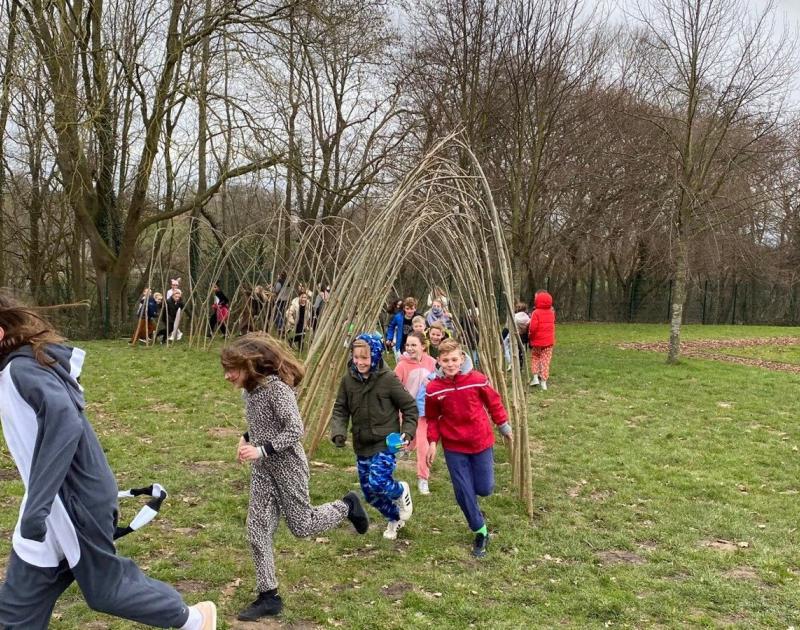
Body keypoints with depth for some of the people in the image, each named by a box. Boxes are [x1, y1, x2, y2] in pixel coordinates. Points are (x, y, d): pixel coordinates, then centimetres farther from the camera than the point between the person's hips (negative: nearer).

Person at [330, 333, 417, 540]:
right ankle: (395, 517, 41)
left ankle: (402, 491, 14)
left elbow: (409, 407, -5)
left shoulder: (388, 379, -14)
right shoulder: (348, 380, -3)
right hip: (362, 445, 5)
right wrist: (338, 433, -13)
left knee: (377, 483, -22)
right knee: (369, 492, 11)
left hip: (385, 443, -5)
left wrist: (407, 432, -14)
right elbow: (340, 410, 3)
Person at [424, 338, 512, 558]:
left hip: (481, 442, 0)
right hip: (454, 448, 0)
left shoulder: (477, 379, -14)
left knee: (484, 488, 3)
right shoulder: (433, 389, -12)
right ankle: (481, 532, 20)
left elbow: (493, 402, 2)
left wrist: (504, 426, 9)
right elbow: (432, 418, 3)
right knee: (464, 493, 0)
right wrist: (432, 442, -5)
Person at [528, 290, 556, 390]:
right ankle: (543, 381, 5)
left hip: (537, 340, -3)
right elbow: (552, 324, 8)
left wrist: (530, 335, -2)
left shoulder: (536, 313, -14)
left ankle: (535, 377, 6)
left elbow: (533, 327, -18)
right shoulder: (551, 312, 3)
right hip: (549, 341, 3)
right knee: (546, 360, 8)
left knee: (535, 358, 17)